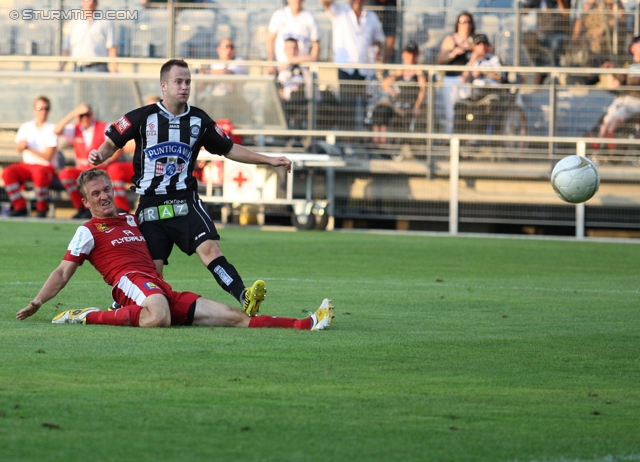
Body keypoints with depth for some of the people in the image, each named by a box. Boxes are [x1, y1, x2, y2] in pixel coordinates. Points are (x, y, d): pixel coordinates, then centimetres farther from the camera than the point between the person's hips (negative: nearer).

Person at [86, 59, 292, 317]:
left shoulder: (199, 121, 7)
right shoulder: (142, 118, -2)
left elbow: (229, 149, 17)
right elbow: (112, 143, 5)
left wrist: (269, 160, 13)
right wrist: (99, 156, -18)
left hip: (186, 202, 1)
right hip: (151, 206, -1)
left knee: (209, 248, -21)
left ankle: (245, 300, -35)